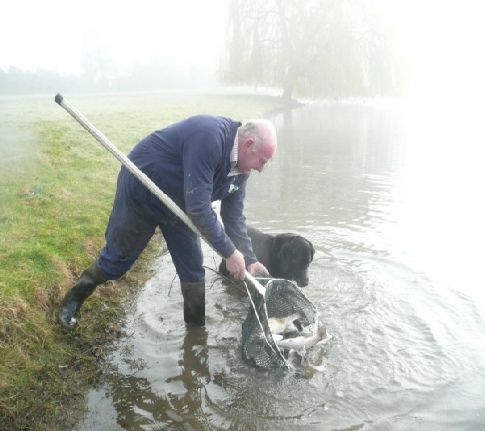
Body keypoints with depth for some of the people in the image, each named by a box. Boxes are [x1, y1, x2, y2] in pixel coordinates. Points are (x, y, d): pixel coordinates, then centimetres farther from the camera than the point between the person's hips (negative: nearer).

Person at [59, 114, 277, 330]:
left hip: (177, 202, 7)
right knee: (117, 257, 7)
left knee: (193, 268, 4)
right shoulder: (209, 137, -36)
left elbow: (234, 215, 1)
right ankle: (74, 298, 34)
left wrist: (249, 259, -6)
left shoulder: (240, 166, -8)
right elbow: (198, 208, -38)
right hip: (141, 190, -7)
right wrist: (229, 252, -29)